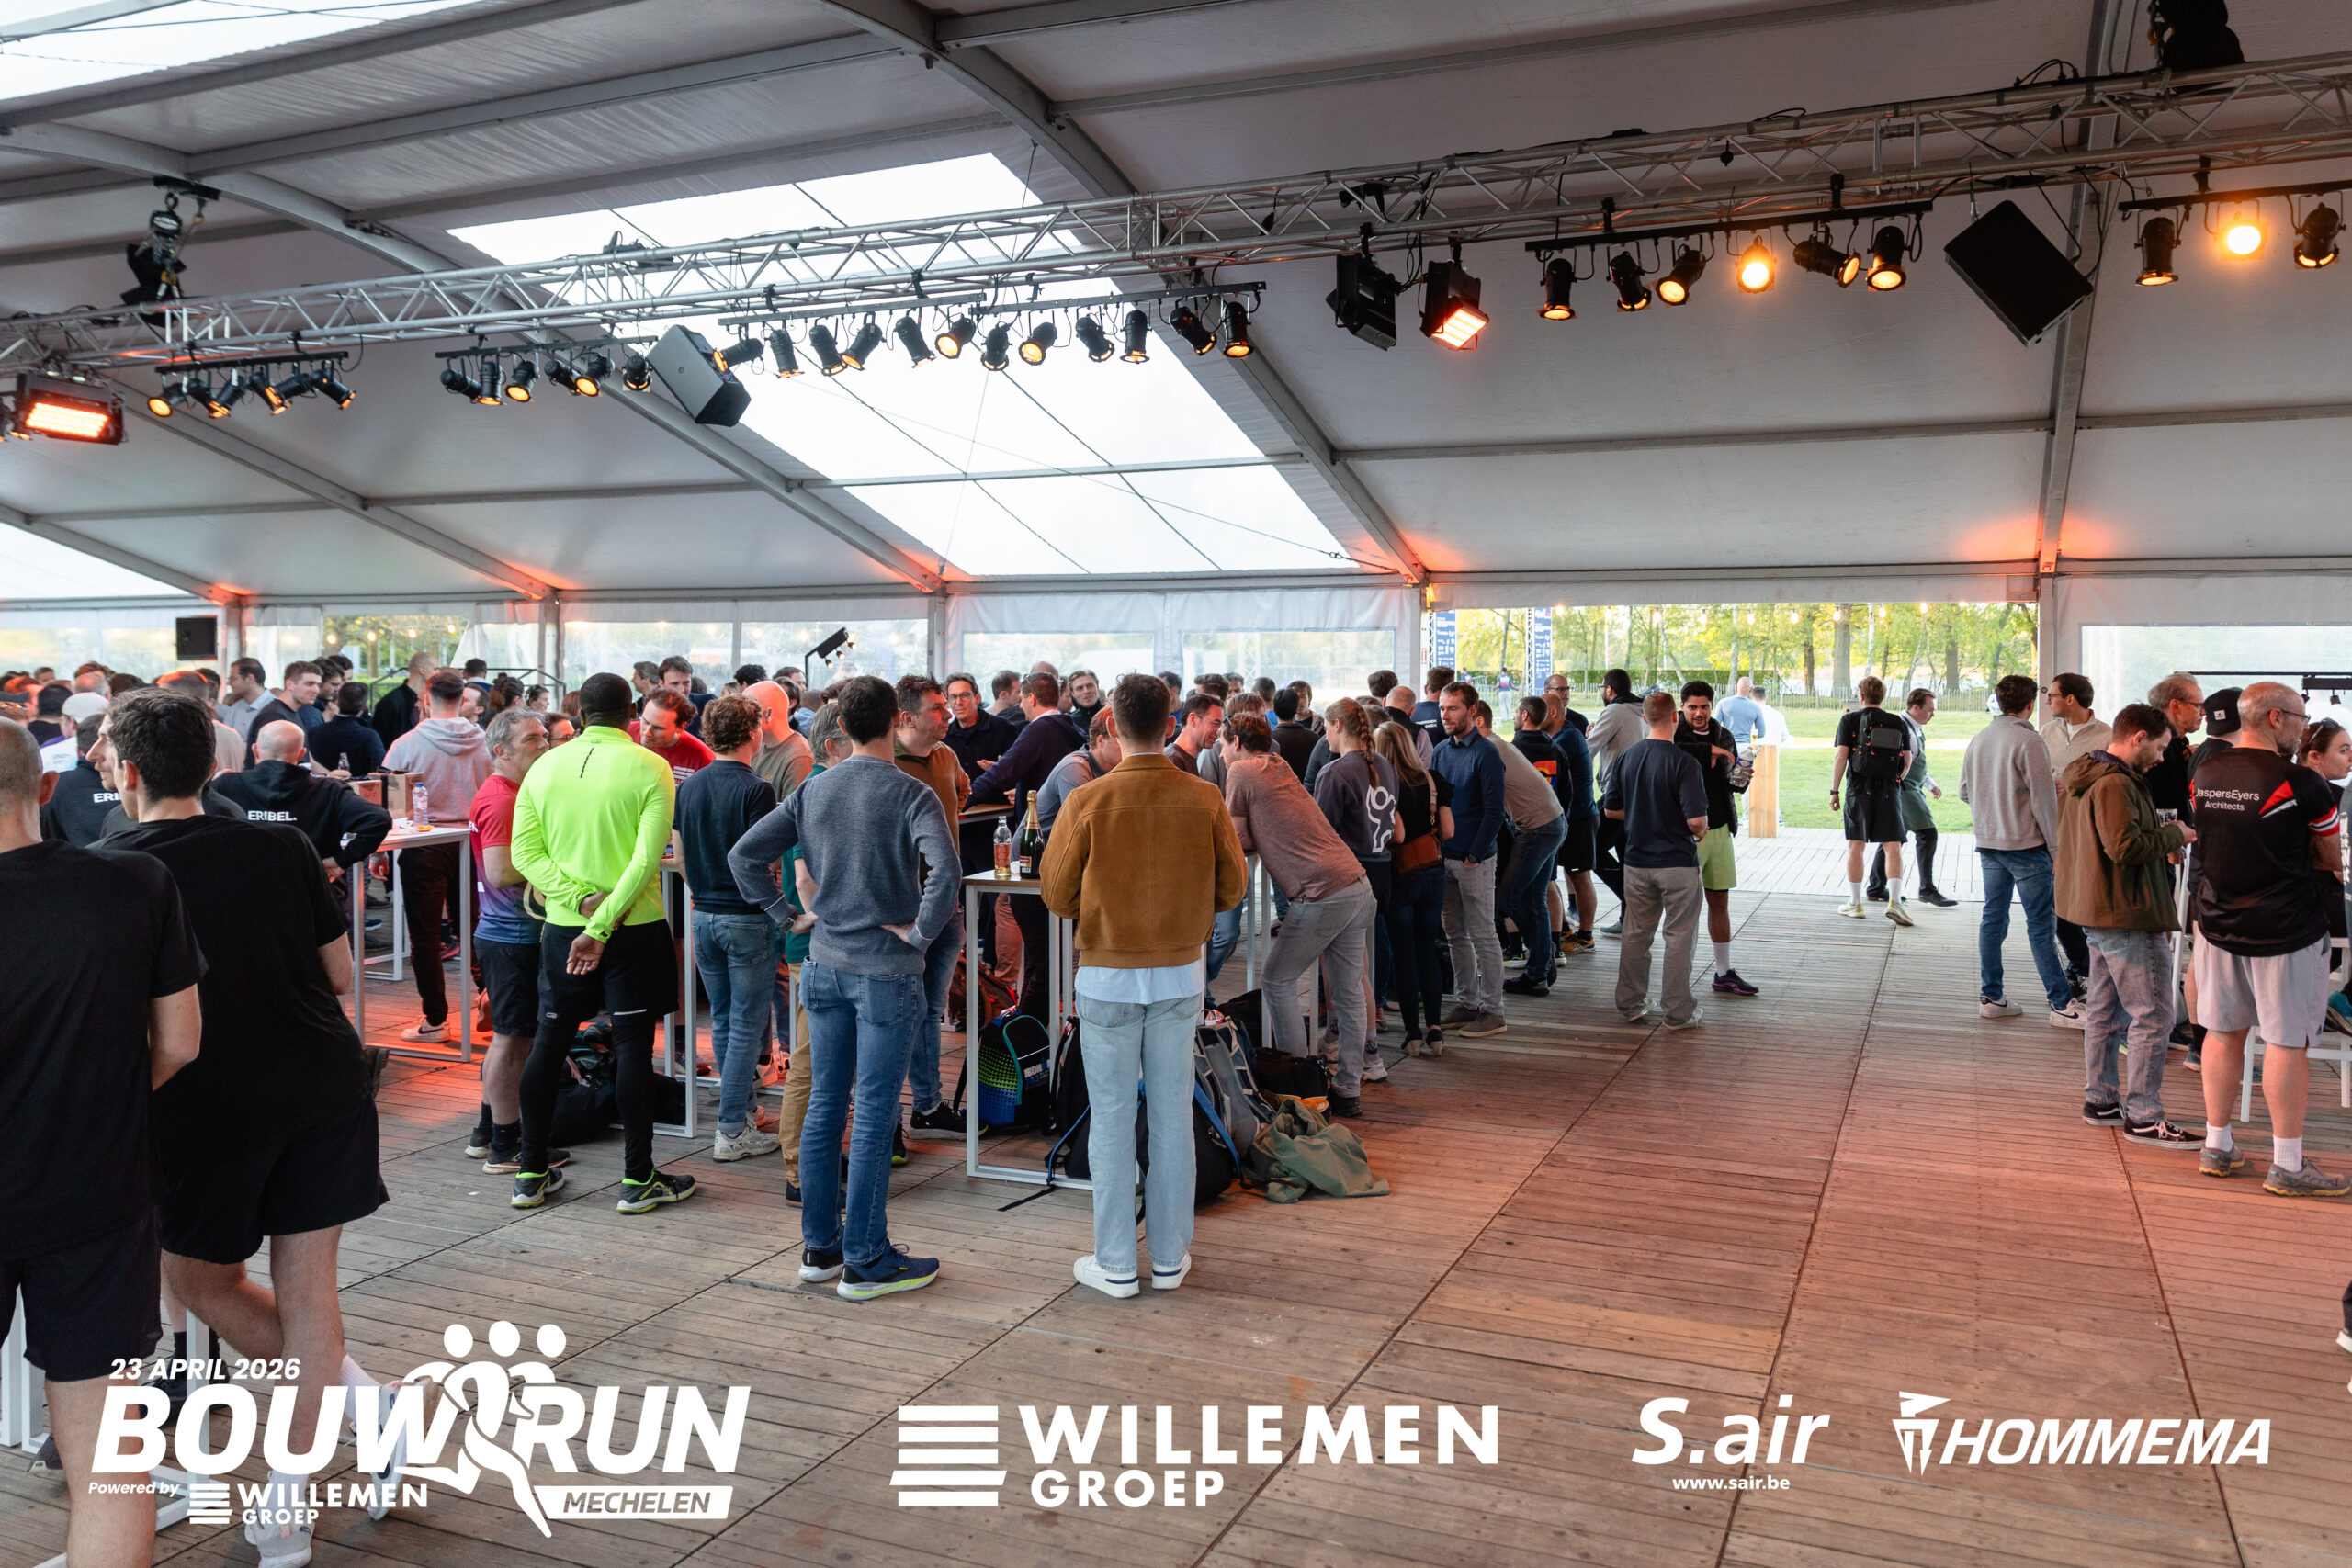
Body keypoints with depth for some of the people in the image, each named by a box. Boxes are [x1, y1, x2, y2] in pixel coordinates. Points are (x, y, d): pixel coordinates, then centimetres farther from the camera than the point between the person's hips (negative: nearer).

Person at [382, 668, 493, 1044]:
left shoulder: (407, 744, -9)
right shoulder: (480, 743, -1)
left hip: (424, 847, -3)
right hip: (470, 844, 3)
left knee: (425, 935, 4)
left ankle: (435, 1019, 5)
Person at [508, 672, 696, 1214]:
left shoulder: (544, 768, 3)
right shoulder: (650, 768, -9)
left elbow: (525, 852, -3)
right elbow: (647, 857, -18)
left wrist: (581, 899, -11)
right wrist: (602, 925, -17)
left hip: (563, 924, 4)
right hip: (635, 926, -4)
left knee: (549, 1041, 13)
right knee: (633, 1044, 2)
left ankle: (531, 1174, 21)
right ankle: (638, 1179, 8)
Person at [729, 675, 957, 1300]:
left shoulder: (812, 790, 3)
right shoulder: (911, 795, -12)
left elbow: (745, 855, 4)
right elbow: (944, 871, -28)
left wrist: (788, 915, 7)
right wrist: (921, 933, -15)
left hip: (825, 966, 5)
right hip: (887, 973, -5)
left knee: (824, 1105, 13)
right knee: (873, 1115, 2)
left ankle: (819, 1246, 24)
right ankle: (864, 1261, 10)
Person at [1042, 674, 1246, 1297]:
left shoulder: (1087, 801, -14)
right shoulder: (1205, 799, -7)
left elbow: (1058, 896, -6)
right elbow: (1231, 889, 2)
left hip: (1107, 976, -2)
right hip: (1181, 973, 2)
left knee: (1111, 1118, 7)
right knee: (1173, 1114, 12)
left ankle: (1116, 1264, 15)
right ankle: (1170, 1256, 21)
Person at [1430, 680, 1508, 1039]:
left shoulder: (1485, 754, -11)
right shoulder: (1441, 751, 10)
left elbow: (1494, 810, -13)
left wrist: (1474, 855, -15)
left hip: (1474, 860, -7)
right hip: (1444, 857, 7)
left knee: (1482, 935, -1)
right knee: (1455, 935, 13)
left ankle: (1492, 1012, 5)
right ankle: (1468, 1003, 23)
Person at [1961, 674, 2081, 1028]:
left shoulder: (1979, 739, 8)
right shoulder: (2028, 741, -13)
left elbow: (1965, 791, 15)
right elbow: (2044, 799, -13)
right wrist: (2053, 842, -6)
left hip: (1988, 843, 7)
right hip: (2025, 844, -7)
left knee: (1993, 918, 11)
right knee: (2040, 924, -3)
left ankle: (1991, 997, 14)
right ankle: (2062, 1004, 0)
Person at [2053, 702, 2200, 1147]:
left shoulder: (2080, 777, 14)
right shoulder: (2115, 784, -19)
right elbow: (2125, 846, -27)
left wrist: (2160, 845, 13)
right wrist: (2173, 836, -12)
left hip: (2096, 911, 11)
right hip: (2127, 914, -11)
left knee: (2104, 1008, 16)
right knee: (2152, 1015, -6)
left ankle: (2100, 1099, 24)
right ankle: (2143, 1117, -3)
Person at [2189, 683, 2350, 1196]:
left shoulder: (2204, 774, 2)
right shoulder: (2301, 784, -16)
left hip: (2218, 923, 6)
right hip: (2287, 932, -6)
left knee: (2224, 1033, 14)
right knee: (2286, 1043, 2)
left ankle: (2217, 1146, 23)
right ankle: (2287, 1165, 10)